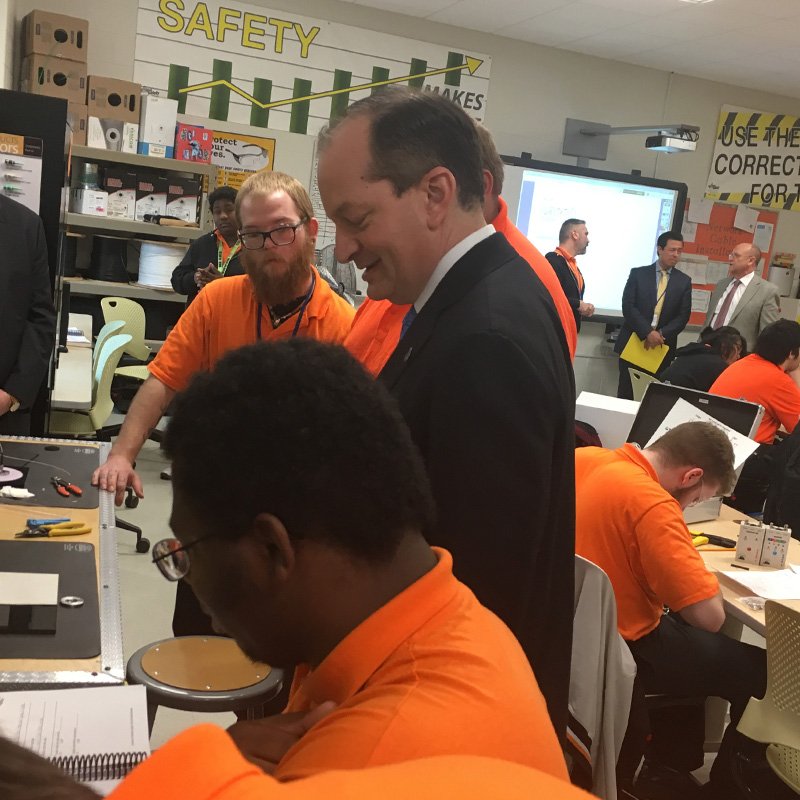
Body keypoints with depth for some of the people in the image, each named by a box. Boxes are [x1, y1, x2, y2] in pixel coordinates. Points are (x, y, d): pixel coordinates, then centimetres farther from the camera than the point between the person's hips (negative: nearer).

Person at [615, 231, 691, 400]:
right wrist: (647, 332, -17)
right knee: (626, 393, 1)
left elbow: (683, 316, 3)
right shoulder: (638, 274, 3)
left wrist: (661, 334, -13)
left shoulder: (684, 281, 8)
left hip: (662, 347, 1)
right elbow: (628, 306, -6)